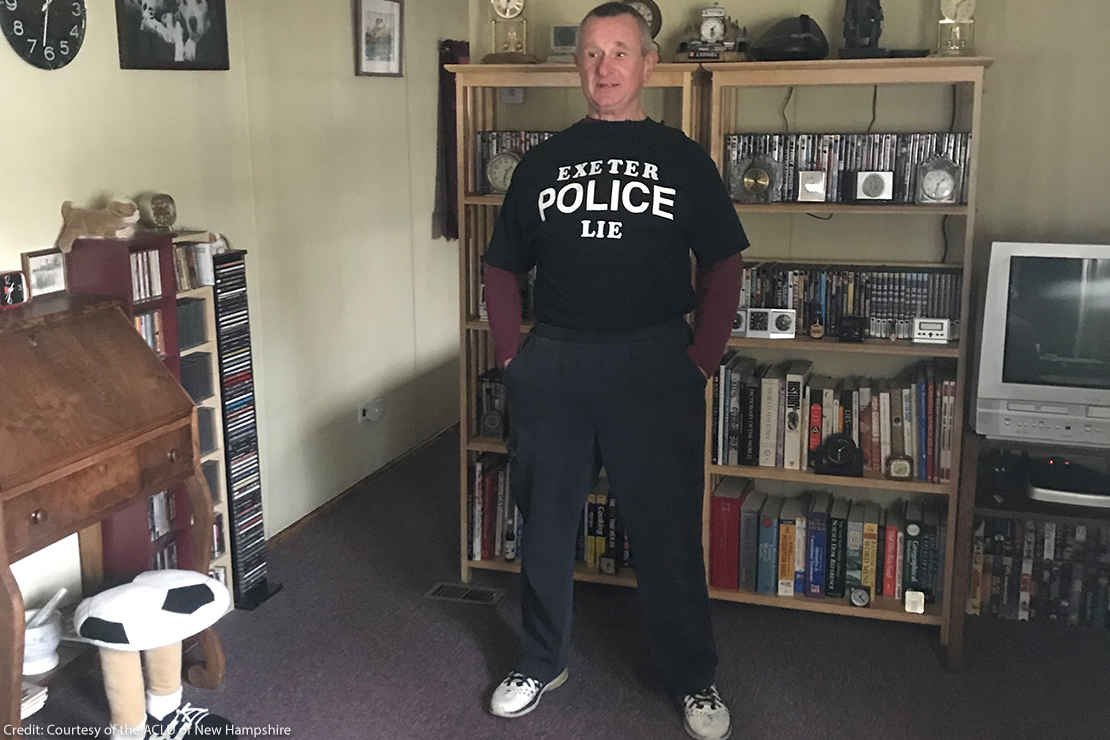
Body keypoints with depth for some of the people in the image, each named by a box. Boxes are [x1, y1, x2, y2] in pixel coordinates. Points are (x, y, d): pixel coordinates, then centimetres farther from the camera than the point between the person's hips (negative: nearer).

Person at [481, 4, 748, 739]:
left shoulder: (681, 158, 4)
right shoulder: (543, 161, 9)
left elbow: (723, 266, 4)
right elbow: (504, 270, 14)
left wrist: (702, 359, -4)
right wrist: (512, 355, 4)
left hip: (654, 365, -2)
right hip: (552, 366, 3)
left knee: (668, 529, 4)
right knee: (546, 521, 12)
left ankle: (695, 679, 23)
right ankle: (542, 662, 32)